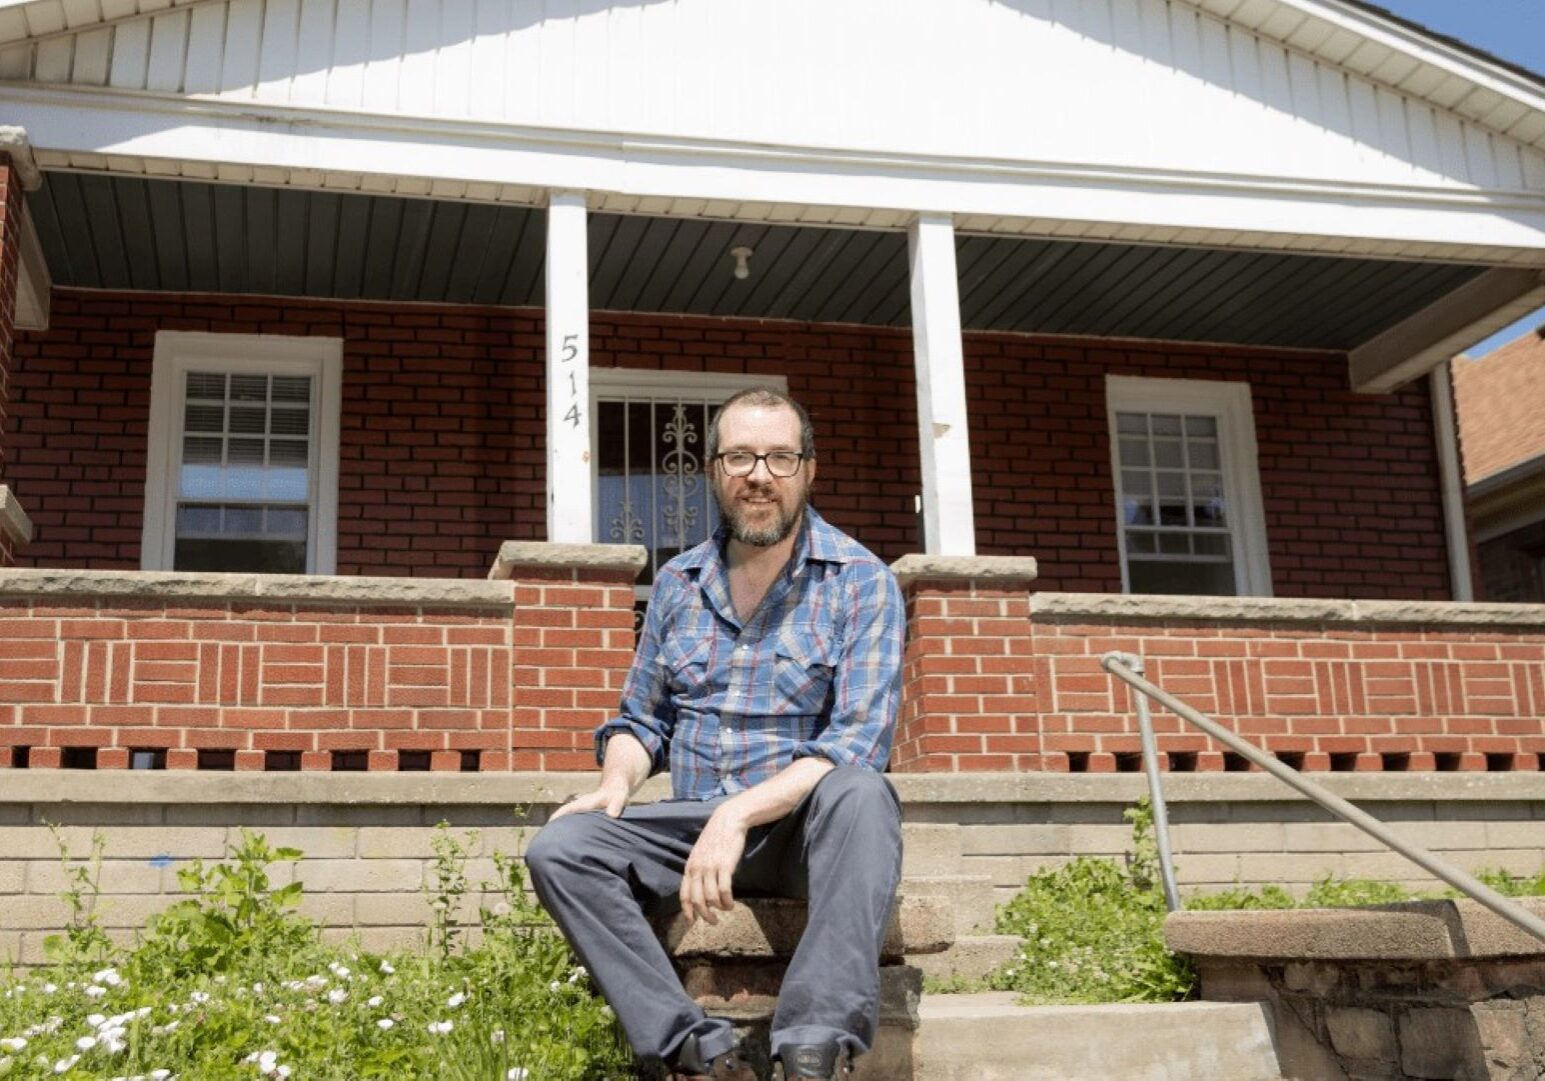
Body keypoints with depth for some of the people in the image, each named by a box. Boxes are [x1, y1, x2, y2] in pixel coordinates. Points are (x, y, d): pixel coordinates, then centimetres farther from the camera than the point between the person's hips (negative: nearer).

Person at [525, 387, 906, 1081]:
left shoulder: (861, 582, -5)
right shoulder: (677, 583, 10)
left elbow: (857, 744, -14)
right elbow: (642, 720, 18)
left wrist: (740, 813, -26)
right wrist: (616, 785, -5)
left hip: (805, 826, -4)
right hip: (692, 824, 4)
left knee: (858, 793, -37)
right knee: (559, 848, -20)